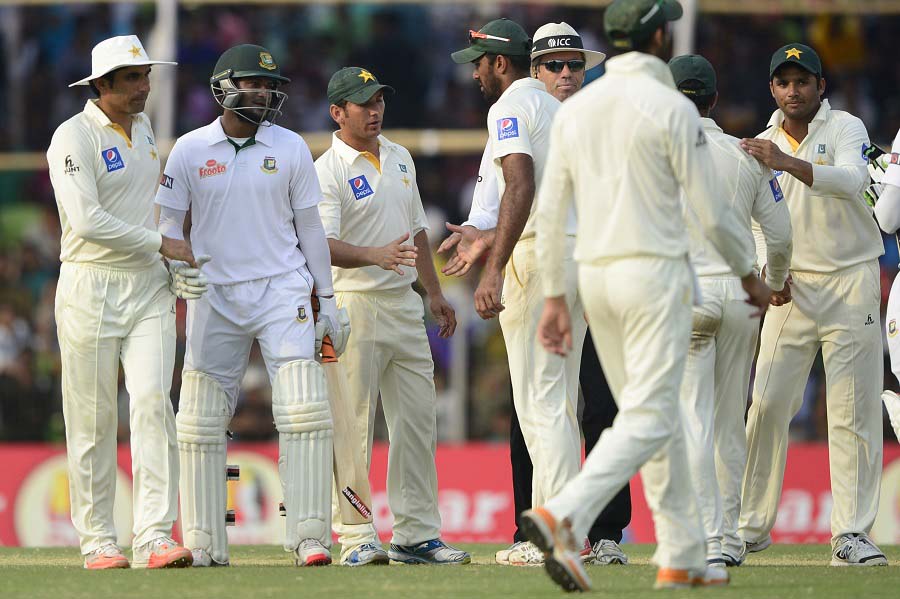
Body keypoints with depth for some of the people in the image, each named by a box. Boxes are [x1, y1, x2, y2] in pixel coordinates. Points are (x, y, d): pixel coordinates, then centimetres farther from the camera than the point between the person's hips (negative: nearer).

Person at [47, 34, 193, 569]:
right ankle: (98, 542, 8)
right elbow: (87, 220, -20)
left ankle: (154, 537, -17)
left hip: (149, 288, 5)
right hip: (91, 289, -5)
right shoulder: (75, 137, -10)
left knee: (153, 401, -10)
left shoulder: (143, 126, 13)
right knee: (92, 419, 0)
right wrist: (161, 243, -16)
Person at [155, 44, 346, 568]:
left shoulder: (291, 148, 5)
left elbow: (309, 227, 10)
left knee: (304, 411, -13)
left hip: (282, 291, 0)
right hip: (215, 298, 0)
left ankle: (309, 536, -11)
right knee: (201, 421, 0)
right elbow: (167, 225, 5)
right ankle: (205, 543, 8)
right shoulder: (190, 150, 3)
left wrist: (329, 301, 9)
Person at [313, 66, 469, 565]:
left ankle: (416, 534, 11)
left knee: (418, 419, 7)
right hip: (354, 304, -7)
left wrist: (434, 293, 21)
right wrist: (375, 255, -38)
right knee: (353, 426, -7)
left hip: (404, 303, 7)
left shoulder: (400, 158, 15)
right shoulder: (327, 171, -9)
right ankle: (356, 538, -6)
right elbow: (324, 245, -21)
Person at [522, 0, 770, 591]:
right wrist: (749, 273, 7)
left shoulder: (575, 109, 8)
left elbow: (550, 210, 9)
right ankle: (563, 517, -30)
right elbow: (711, 209, -8)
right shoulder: (671, 108, -10)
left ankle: (683, 556, 17)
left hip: (596, 276, 7)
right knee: (649, 417, -10)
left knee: (656, 412, 15)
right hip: (655, 273, -7)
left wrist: (555, 297, 16)